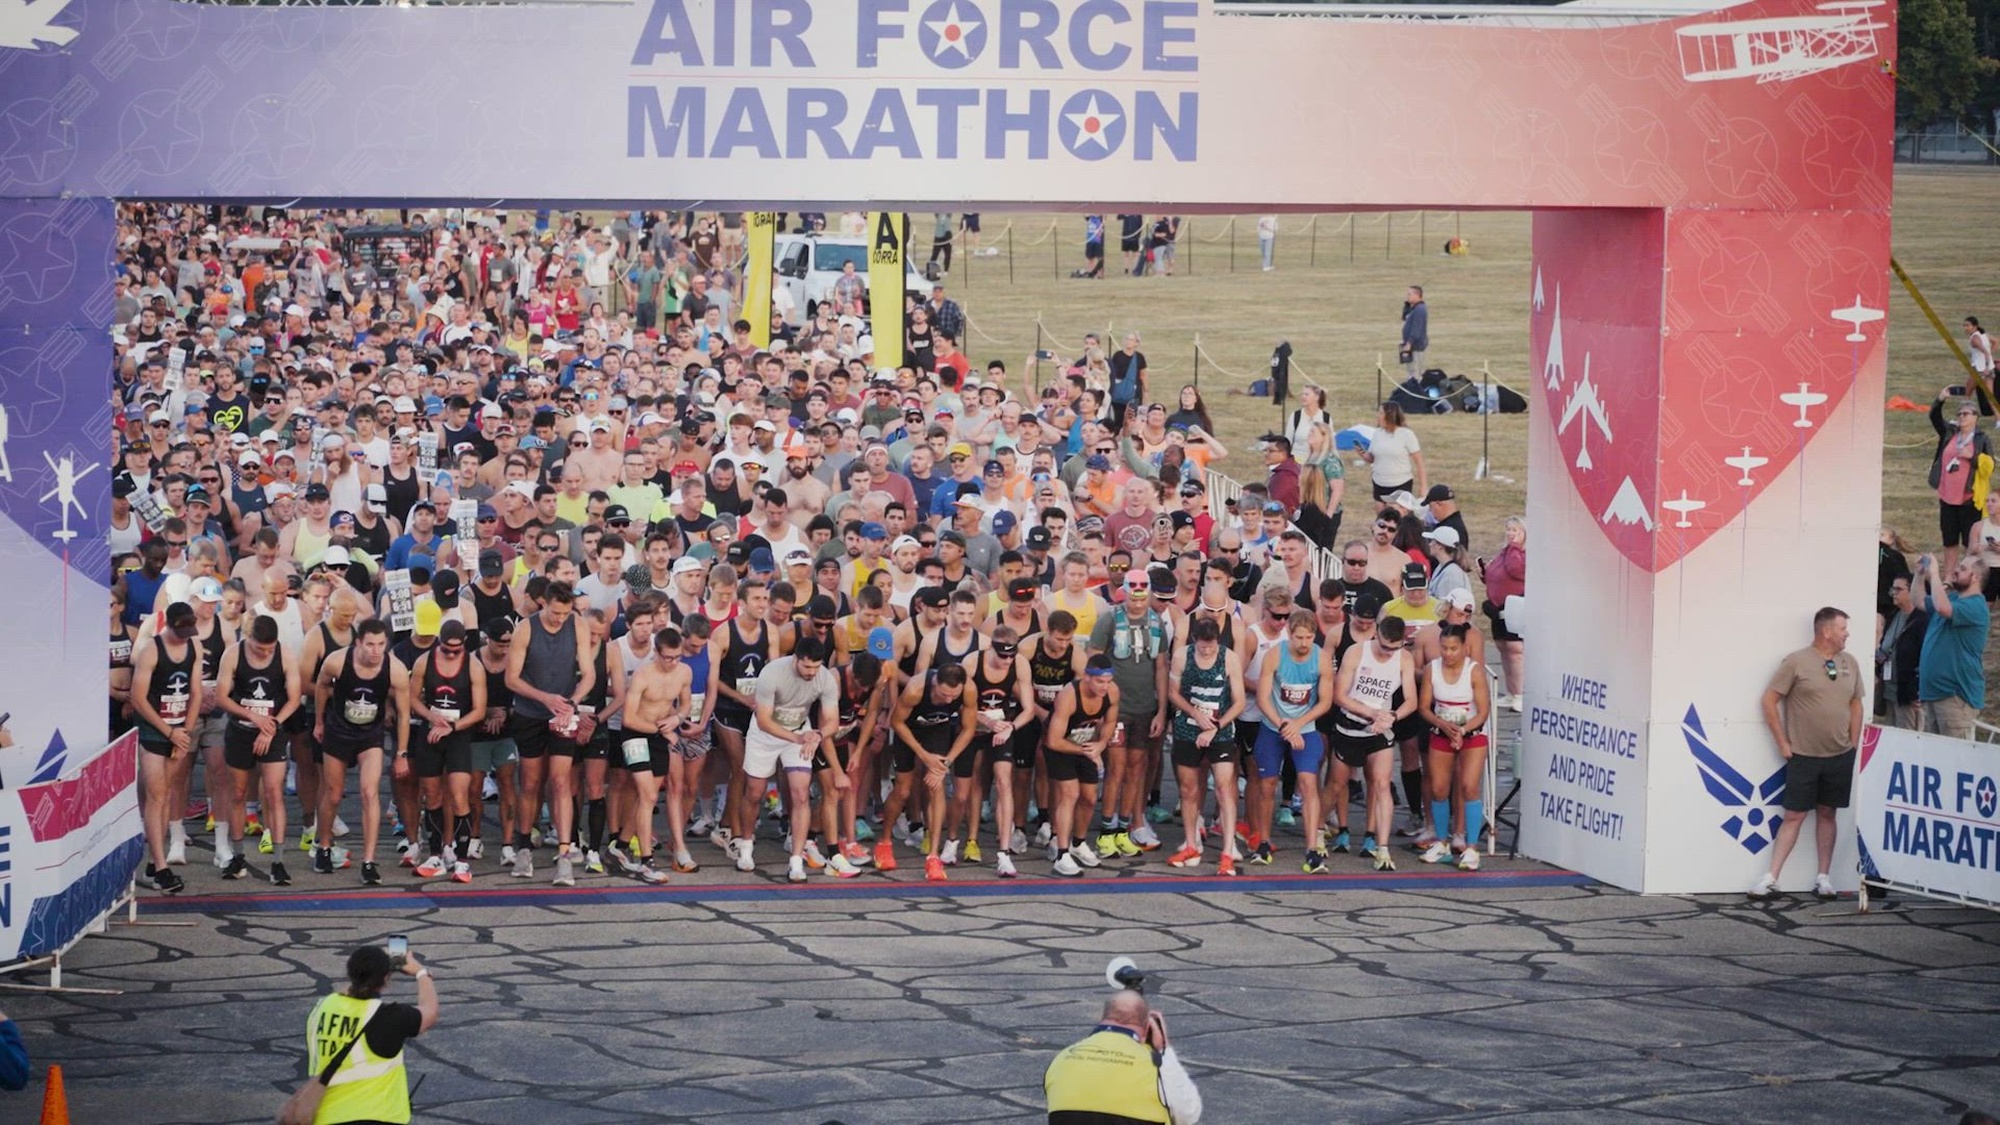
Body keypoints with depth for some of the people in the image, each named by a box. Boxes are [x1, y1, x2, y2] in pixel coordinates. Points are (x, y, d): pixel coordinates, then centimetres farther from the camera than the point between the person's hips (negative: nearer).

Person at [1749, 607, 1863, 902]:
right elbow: (1769, 701, -6)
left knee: (1827, 814, 10)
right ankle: (1770, 879, -2)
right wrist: (1783, 743, -7)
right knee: (1794, 816, -4)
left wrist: (1853, 744, 9)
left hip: (1840, 756, 4)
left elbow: (1856, 704, 16)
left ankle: (1823, 877, 17)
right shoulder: (1796, 662, -8)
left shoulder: (1850, 663, 7)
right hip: (1803, 756, -4)